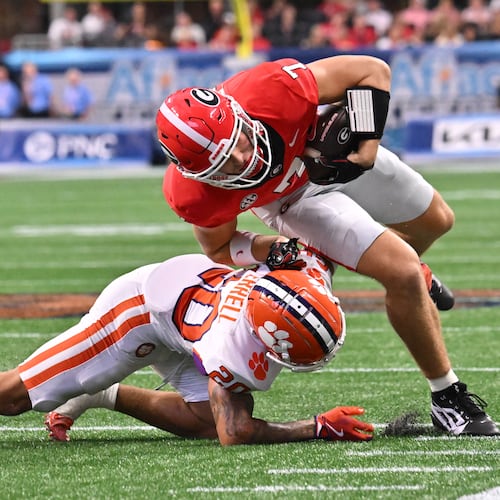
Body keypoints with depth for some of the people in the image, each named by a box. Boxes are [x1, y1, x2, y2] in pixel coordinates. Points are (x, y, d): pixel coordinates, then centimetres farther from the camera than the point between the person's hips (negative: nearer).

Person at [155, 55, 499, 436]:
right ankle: (448, 399, 5)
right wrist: (275, 250, -31)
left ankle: (410, 268, 59)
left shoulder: (274, 90, -45)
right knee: (403, 277, -14)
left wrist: (366, 145, -34)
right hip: (291, 201, -2)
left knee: (435, 222, 21)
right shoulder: (193, 194, -38)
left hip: (338, 154, 2)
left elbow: (373, 71, -28)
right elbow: (220, 248, -14)